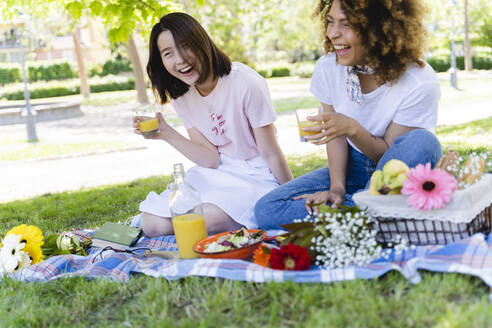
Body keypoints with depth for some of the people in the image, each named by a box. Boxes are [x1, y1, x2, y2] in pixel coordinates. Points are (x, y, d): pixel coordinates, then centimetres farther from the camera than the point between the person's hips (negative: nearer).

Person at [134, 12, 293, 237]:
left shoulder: (246, 84, -21)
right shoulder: (181, 96, -1)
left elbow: (271, 154, -12)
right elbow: (211, 159, -5)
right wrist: (167, 133, -15)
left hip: (256, 176, -5)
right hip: (217, 174, 5)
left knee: (201, 219, -30)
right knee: (153, 225, -13)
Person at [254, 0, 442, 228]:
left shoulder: (420, 83, -23)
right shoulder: (328, 68, -10)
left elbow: (389, 154, -16)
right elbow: (335, 136, -1)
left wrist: (353, 128, -34)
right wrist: (337, 188, -15)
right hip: (352, 167, 4)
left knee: (421, 142, -38)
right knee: (266, 210, -15)